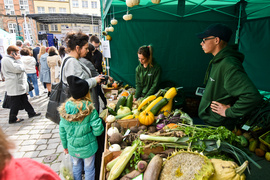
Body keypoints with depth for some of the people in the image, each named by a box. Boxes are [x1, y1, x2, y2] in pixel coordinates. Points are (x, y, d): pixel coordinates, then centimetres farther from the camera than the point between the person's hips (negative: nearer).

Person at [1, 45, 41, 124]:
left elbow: (21, 69, 23)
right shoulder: (6, 60, -16)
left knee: (24, 100, 16)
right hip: (15, 87, -10)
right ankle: (12, 119, 11)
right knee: (15, 103, -1)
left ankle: (31, 113, 25)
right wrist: (18, 60, -13)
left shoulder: (11, 59, 18)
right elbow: (19, 69, -23)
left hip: (20, 85, 10)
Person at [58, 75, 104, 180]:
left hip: (72, 147, 3)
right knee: (89, 169, 19)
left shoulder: (64, 109, -13)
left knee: (76, 168, 25)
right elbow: (97, 131, -22)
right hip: (88, 147, -3)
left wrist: (65, 146, 12)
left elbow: (62, 131, -3)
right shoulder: (90, 109, -23)